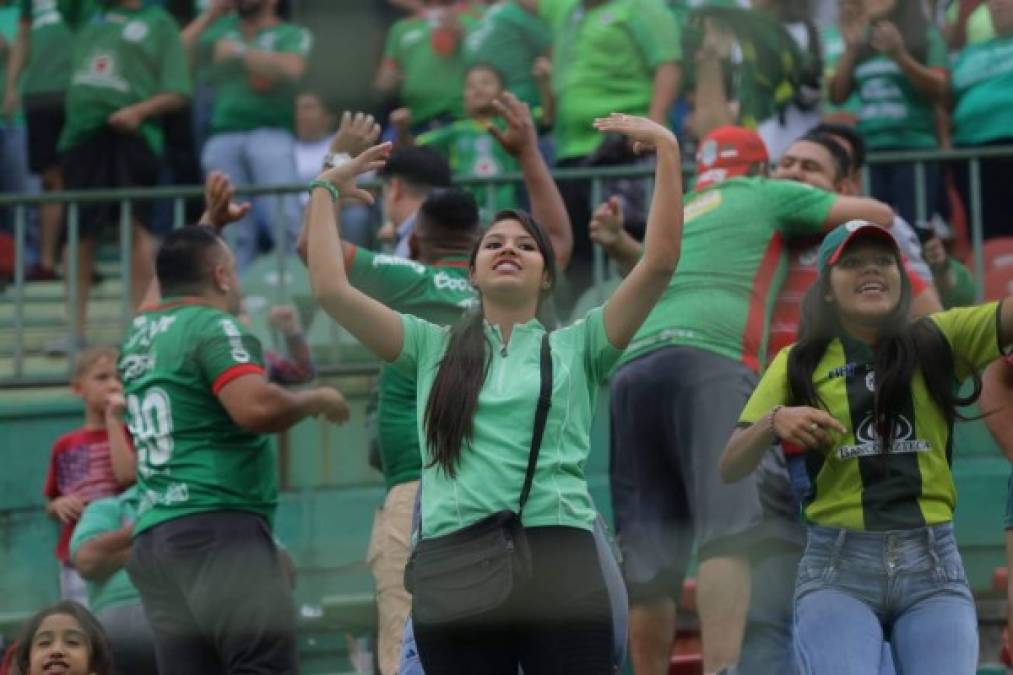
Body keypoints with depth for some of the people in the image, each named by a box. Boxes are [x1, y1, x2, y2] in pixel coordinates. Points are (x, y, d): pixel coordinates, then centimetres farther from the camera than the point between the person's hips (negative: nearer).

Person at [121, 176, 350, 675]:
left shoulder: (141, 334, 20)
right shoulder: (215, 328, -4)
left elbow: (171, 281, 44)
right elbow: (256, 407, -20)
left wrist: (210, 224, 51)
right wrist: (318, 400, -3)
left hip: (154, 537, 8)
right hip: (217, 528, -8)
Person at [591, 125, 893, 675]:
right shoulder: (768, 196, 21)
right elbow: (880, 215, 25)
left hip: (632, 367, 6)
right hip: (709, 361, -6)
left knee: (649, 560, 5)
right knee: (728, 532, -21)